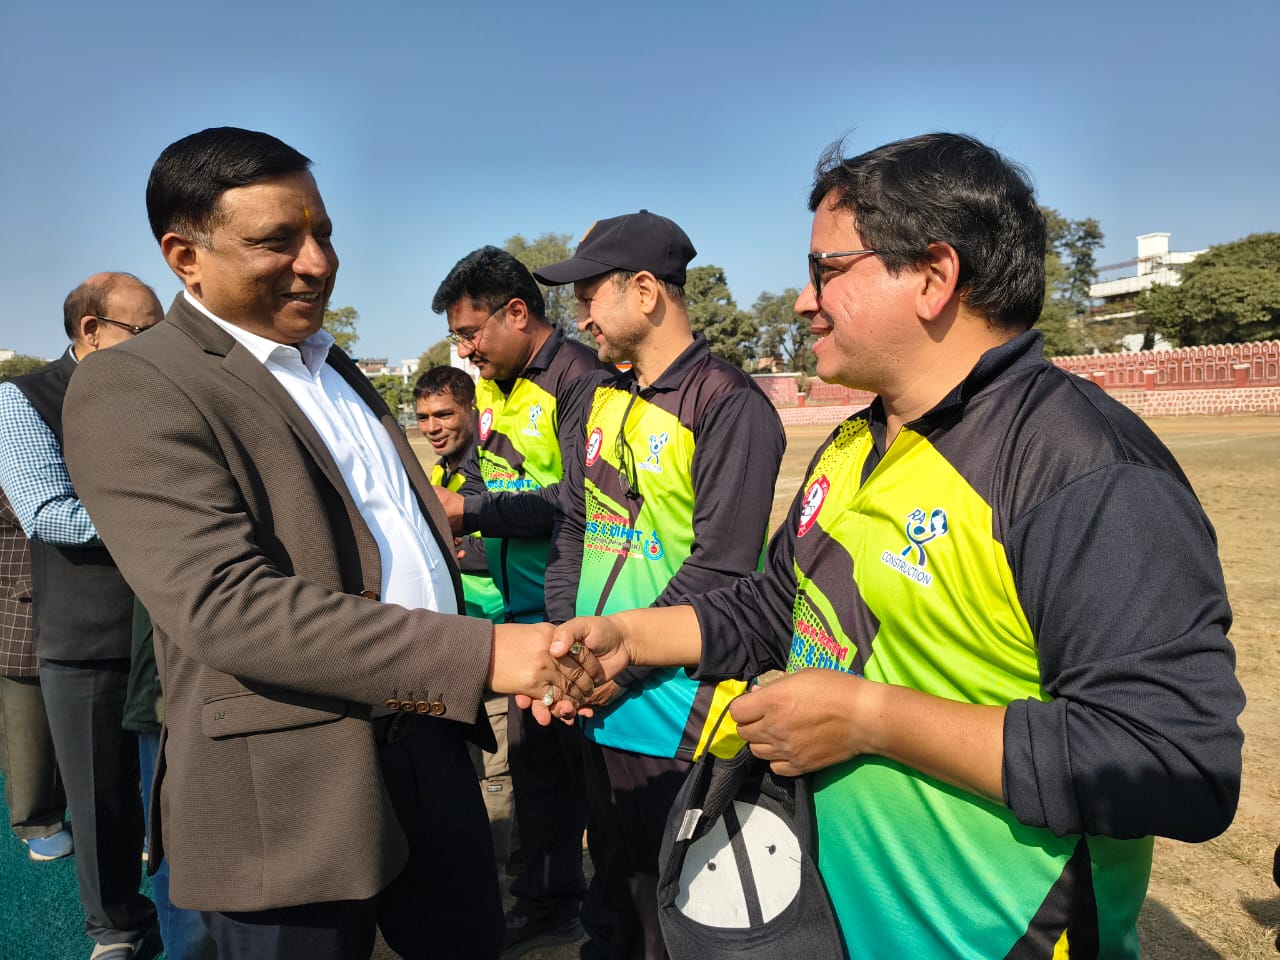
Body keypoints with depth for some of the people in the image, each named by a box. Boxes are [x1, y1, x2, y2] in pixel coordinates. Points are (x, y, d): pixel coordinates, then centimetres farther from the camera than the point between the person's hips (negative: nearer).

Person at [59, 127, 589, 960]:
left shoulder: (336, 370, 14)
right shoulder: (131, 388, -12)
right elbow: (225, 603, -24)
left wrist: (528, 659, 7)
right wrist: (481, 655, -28)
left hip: (429, 745, 8)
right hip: (291, 797, -7)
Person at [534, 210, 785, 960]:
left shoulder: (727, 405, -14)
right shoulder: (596, 401, 9)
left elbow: (719, 568, -18)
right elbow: (574, 528, 12)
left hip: (678, 715, -7)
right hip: (600, 703, 7)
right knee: (617, 883, 24)